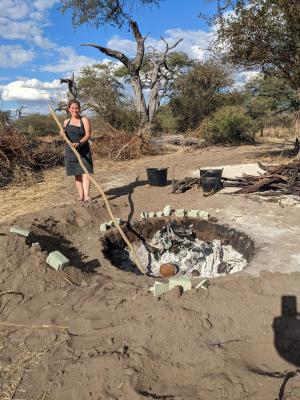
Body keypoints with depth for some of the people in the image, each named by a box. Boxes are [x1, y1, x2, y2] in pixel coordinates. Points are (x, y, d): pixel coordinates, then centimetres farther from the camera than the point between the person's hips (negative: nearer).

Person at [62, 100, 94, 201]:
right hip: (70, 150, 4)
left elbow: (88, 135, -12)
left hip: (83, 150, -4)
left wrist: (79, 143, -27)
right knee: (77, 174, 5)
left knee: (85, 172, -12)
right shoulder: (66, 122, 11)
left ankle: (86, 195, -19)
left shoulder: (84, 120, -2)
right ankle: (81, 195, 10)